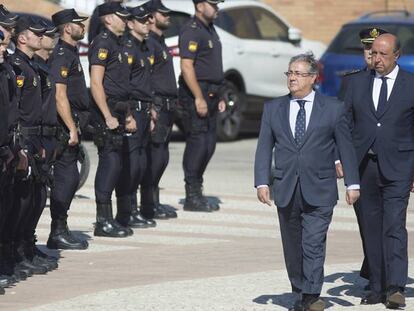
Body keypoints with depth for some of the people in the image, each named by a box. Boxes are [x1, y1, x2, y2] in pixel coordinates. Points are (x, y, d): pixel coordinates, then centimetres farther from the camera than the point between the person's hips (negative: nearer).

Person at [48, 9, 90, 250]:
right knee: (66, 178, -8)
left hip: (72, 124, 10)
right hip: (67, 125, -10)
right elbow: (60, 95, -21)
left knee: (70, 179, 12)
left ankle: (61, 230, 16)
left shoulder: (71, 53, 18)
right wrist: (72, 129, -22)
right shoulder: (61, 56, -14)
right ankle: (58, 233, -5)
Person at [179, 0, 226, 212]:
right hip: (196, 94, -10)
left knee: (209, 145, 10)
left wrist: (218, 97, 21)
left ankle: (197, 190, 18)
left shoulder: (210, 30, 18)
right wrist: (199, 98, -23)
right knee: (197, 143, -8)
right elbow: (186, 67, -20)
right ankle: (192, 197, -5)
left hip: (210, 95, 10)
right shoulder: (191, 31, -13)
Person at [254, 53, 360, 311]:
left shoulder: (333, 108, 3)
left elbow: (346, 148, 5)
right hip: (286, 191, 3)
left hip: (319, 192, -3)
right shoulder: (273, 109, 9)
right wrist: (262, 182, -4)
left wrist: (352, 183, 0)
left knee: (314, 245, -11)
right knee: (293, 248, 8)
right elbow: (264, 148, 7)